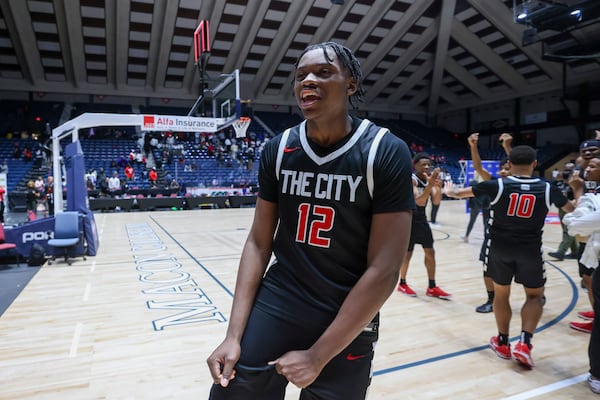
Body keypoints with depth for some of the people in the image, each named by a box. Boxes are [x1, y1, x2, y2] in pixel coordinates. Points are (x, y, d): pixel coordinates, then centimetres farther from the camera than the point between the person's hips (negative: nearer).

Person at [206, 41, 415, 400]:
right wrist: (234, 335, -7)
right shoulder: (278, 150, -2)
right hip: (275, 303, 3)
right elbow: (259, 243, 1)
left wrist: (317, 356, -13)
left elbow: (384, 270, -15)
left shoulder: (387, 153, -13)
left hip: (347, 322, -2)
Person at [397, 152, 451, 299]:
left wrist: (438, 187, -23)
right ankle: (402, 284, 20)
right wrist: (430, 184, -42)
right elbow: (420, 201, -32)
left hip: (422, 219, 7)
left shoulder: (430, 177, 2)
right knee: (407, 253, 2)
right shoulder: (411, 179, -20)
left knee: (430, 252, 7)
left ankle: (432, 287, 16)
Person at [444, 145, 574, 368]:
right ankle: (524, 343, 2)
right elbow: (571, 210, 17)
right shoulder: (548, 189, -4)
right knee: (534, 296, 17)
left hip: (500, 248, 0)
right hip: (530, 250, 0)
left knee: (501, 294, 16)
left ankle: (503, 343, 26)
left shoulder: (496, 186, -8)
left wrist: (449, 191, 28)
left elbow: (459, 193, 4)